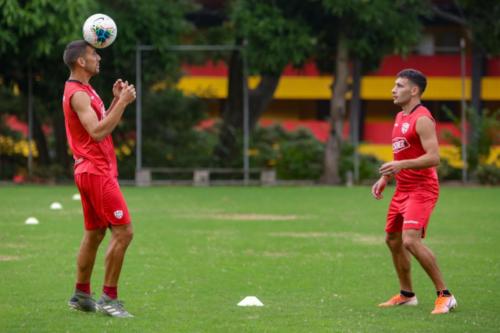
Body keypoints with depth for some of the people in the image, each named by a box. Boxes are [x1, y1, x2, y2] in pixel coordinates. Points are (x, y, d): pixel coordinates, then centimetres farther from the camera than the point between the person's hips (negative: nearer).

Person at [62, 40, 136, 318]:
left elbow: (102, 125, 21)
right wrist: (122, 102, -23)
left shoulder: (83, 91, 17)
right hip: (97, 172, -11)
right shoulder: (77, 94, -15)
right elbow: (98, 132, -25)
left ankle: (81, 295, 19)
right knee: (123, 232, -12)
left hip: (92, 171, 11)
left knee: (94, 234, 14)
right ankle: (109, 298, -9)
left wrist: (116, 100, 11)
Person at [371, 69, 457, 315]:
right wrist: (384, 178, 17)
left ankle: (445, 296, -14)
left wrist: (401, 165, -32)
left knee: (411, 240, -22)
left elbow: (433, 157, -24)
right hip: (402, 189, 10)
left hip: (421, 190, -10)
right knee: (393, 240, 15)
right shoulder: (400, 117, 15)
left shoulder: (422, 119, -16)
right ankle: (406, 295, 30)